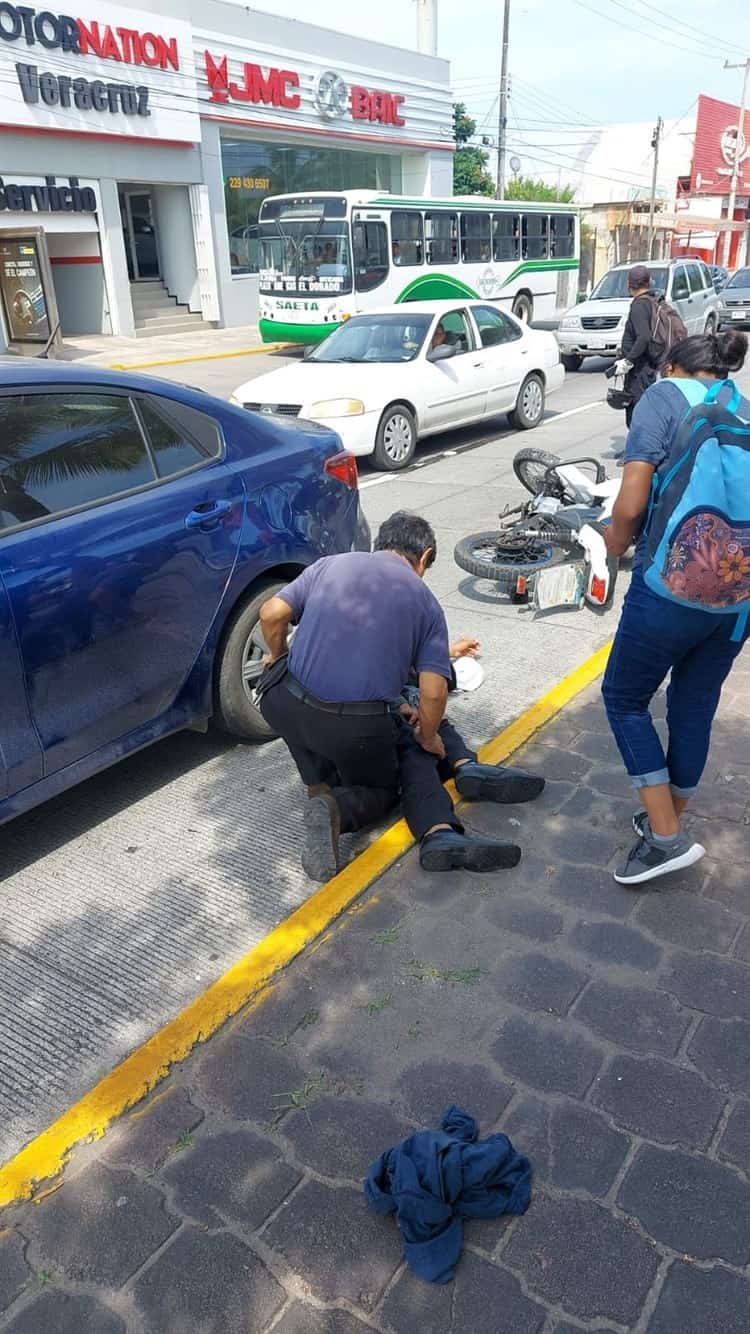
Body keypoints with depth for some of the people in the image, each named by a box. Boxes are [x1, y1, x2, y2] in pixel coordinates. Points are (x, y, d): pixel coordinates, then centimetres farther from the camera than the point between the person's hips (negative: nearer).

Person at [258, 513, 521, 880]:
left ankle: (320, 786, 19)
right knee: (381, 792, 26)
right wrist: (428, 738, 17)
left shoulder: (331, 563, 13)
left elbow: (272, 614, 3)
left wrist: (279, 658, 23)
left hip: (283, 708, 2)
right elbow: (433, 692, -2)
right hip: (357, 726, -2)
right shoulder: (425, 601, 8)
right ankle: (337, 808, -7)